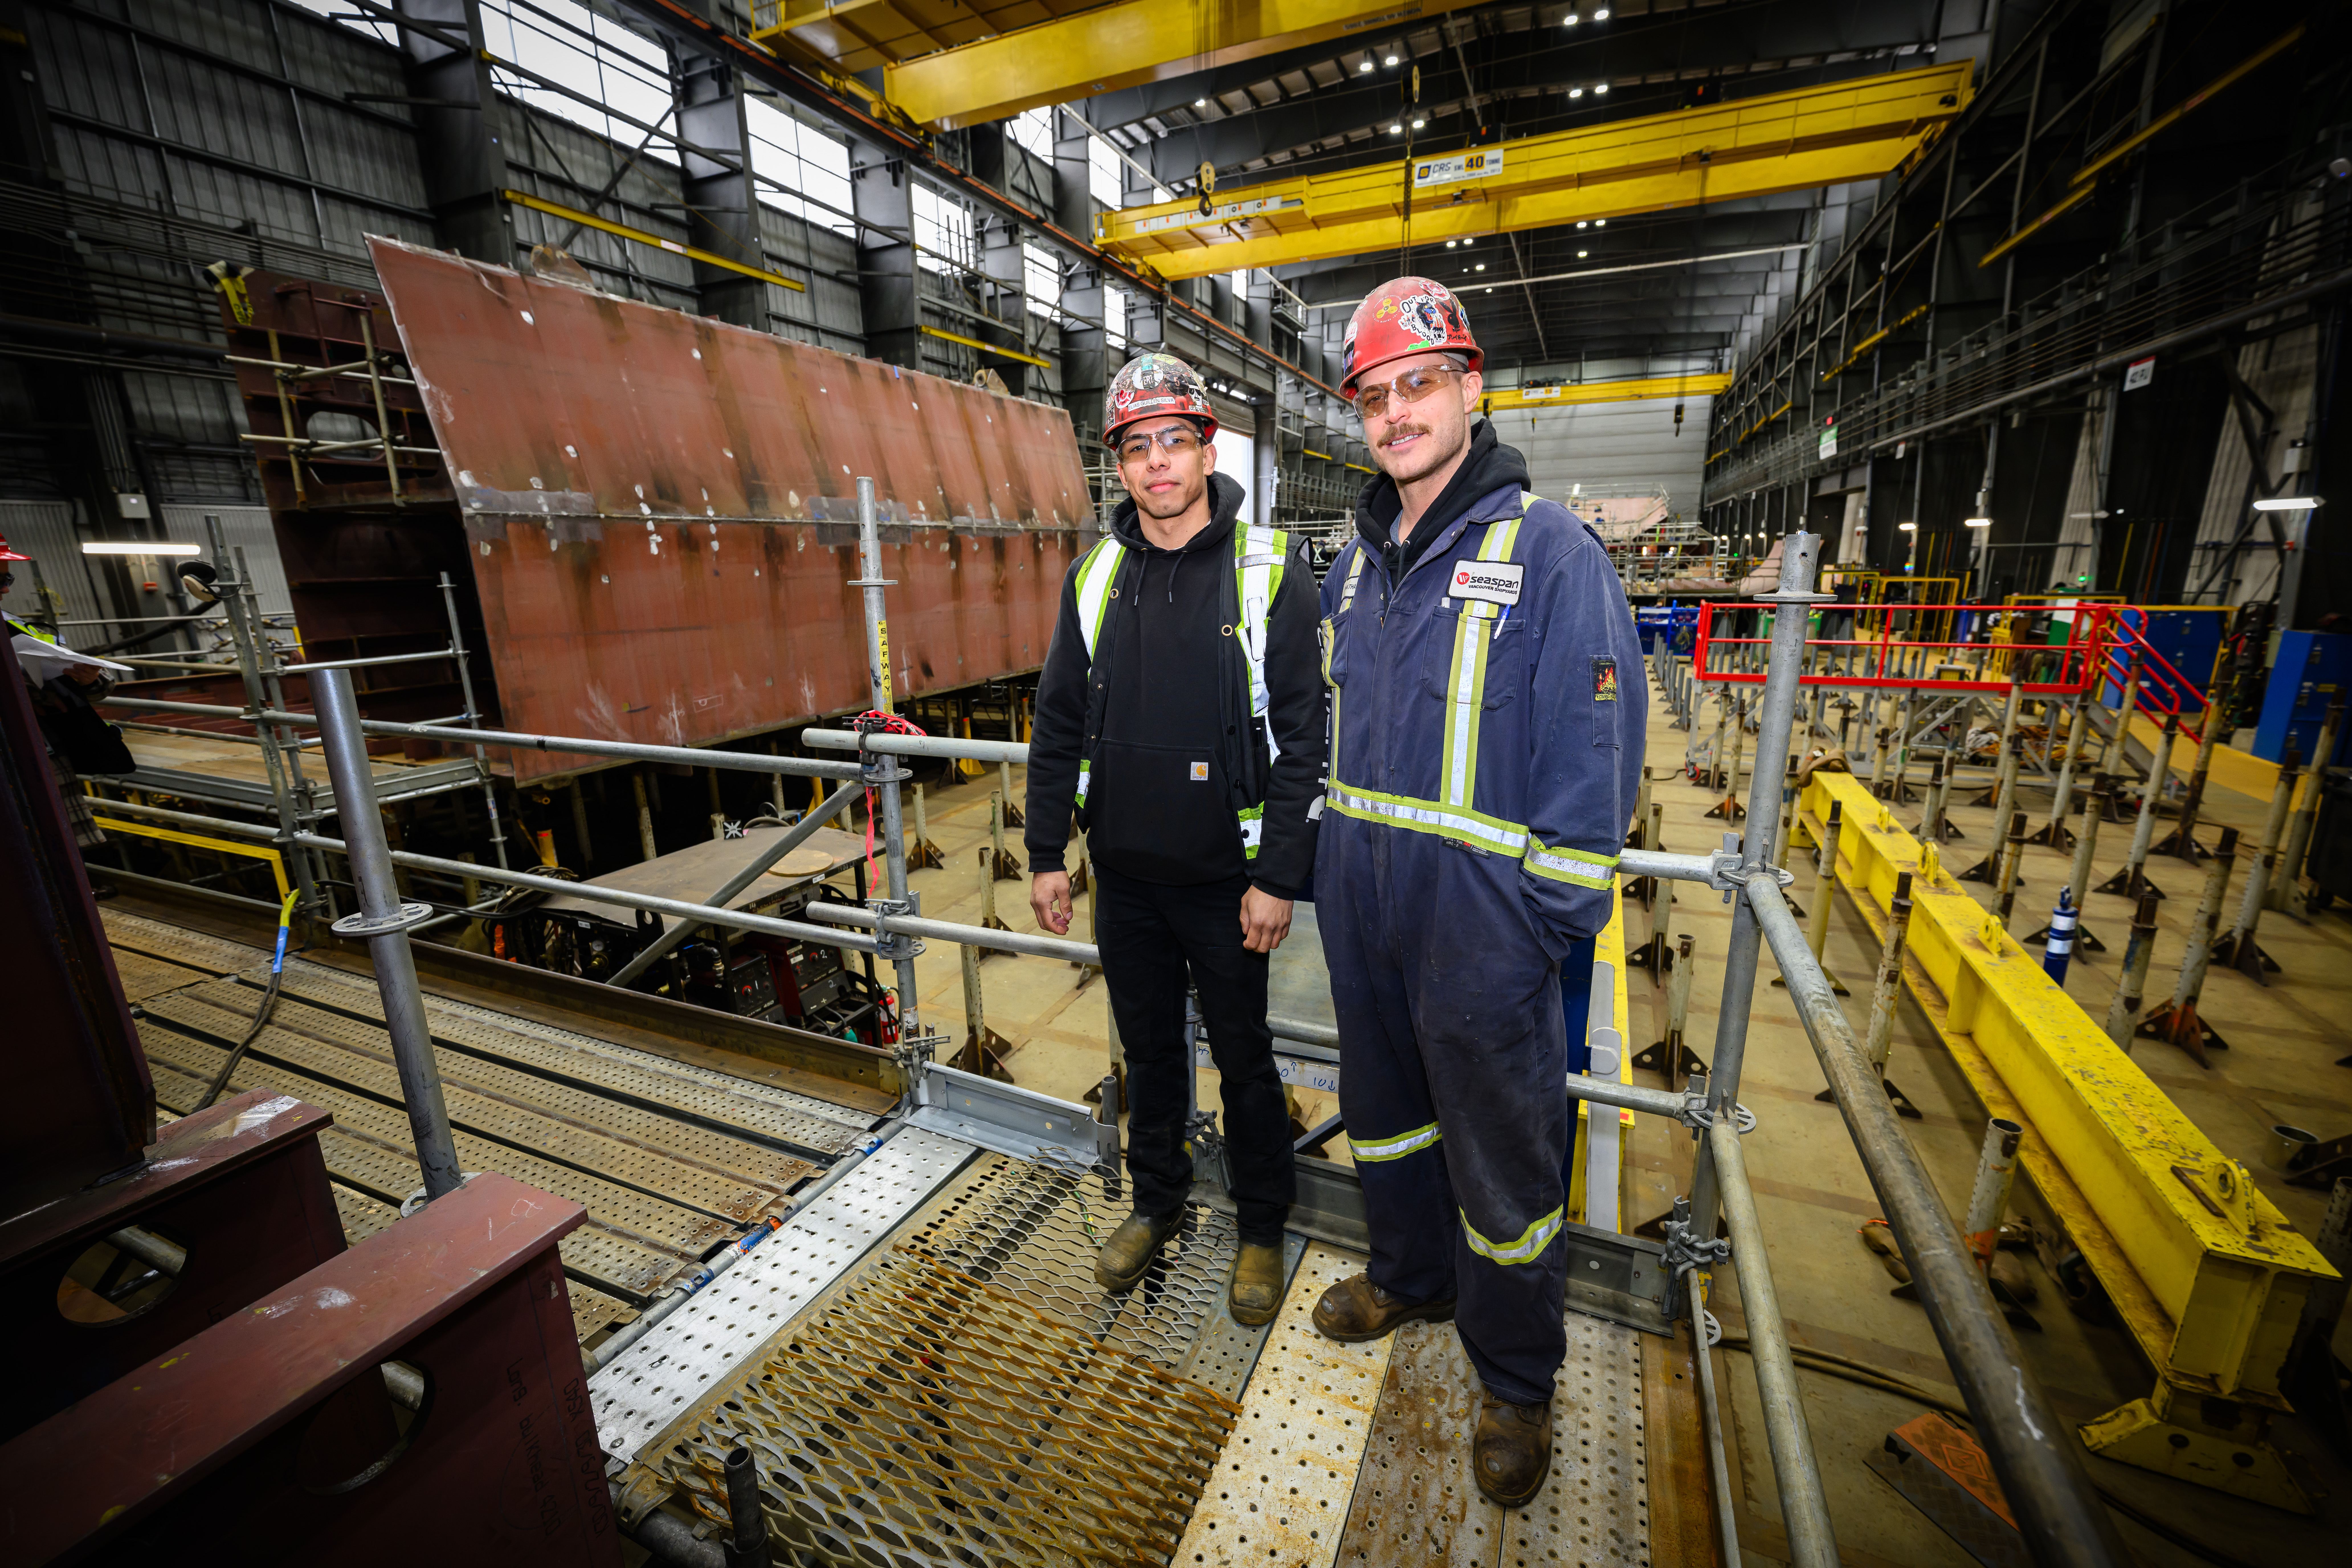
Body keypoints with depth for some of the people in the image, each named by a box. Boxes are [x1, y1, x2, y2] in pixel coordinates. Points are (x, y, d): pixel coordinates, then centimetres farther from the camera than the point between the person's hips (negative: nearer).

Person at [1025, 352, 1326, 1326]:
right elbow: (1058, 727, 8)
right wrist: (1046, 855, 6)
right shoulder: (1096, 576, 4)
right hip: (1123, 874, 4)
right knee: (1149, 1048, 20)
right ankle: (1155, 1204, 42)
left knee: (1244, 1060, 13)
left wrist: (1279, 878, -14)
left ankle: (1261, 1229, 36)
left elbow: (1305, 738, -11)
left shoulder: (1271, 570, -8)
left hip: (1225, 877, -3)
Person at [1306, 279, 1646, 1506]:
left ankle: (1517, 1383, 38)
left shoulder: (1549, 550, -12)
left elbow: (1595, 754, -14)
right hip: (1362, 909, 7)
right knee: (1382, 1110, 24)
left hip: (1483, 921, -6)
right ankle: (1411, 1278, 52)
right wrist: (1335, 866, 13)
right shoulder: (1357, 563, 9)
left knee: (1502, 1162, 12)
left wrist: (1554, 919, -14)